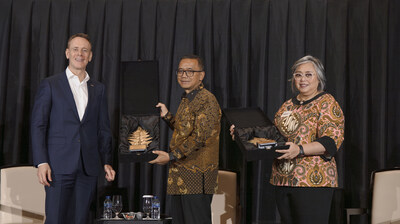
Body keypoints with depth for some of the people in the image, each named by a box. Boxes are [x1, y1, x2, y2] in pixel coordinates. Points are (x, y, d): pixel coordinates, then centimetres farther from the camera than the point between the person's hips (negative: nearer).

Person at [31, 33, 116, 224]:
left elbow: (103, 128, 15)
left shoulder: (98, 89, 15)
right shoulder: (50, 85, 4)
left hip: (88, 167, 3)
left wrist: (106, 162, 7)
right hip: (59, 165, -3)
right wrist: (41, 162, -9)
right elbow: (38, 125, 0)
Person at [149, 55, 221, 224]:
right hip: (179, 175, 10)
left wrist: (171, 156, -19)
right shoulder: (186, 100, 18)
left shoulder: (206, 100, -13)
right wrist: (166, 116, 14)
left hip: (196, 176, -10)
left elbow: (199, 137, -20)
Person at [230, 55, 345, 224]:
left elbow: (332, 140, -14)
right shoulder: (288, 105, 19)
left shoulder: (327, 103, -2)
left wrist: (300, 150, -27)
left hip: (313, 181, -7)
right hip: (282, 179, 7)